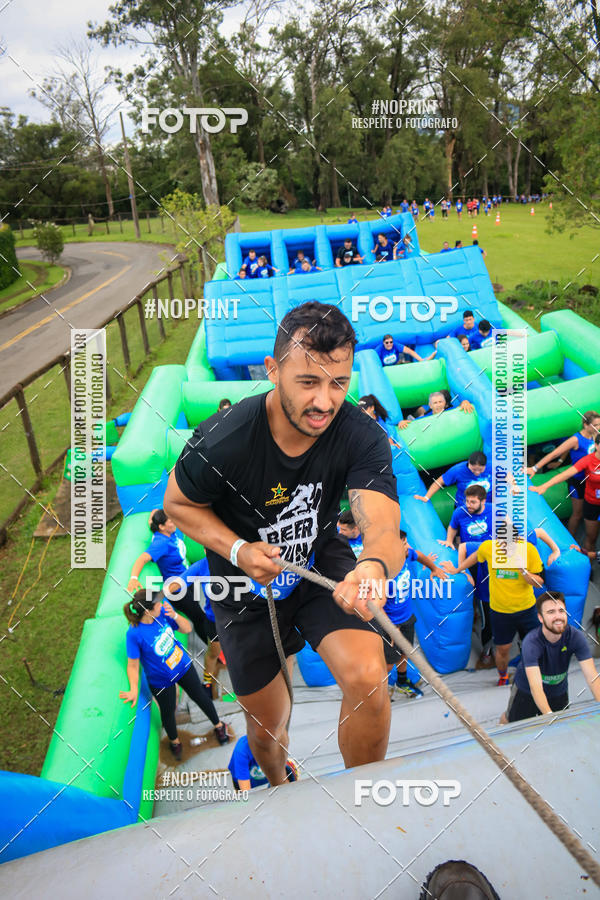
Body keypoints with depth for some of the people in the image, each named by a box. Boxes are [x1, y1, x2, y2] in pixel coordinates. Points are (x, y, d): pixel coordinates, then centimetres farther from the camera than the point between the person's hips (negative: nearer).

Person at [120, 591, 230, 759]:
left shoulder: (163, 612, -19)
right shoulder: (134, 634, -32)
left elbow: (187, 629, -10)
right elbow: (133, 665, -21)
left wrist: (174, 616, -27)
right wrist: (134, 690, -30)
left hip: (184, 666, 4)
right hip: (161, 681, -4)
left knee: (200, 697, 22)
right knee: (168, 712, 20)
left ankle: (218, 726, 50)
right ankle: (174, 741, 53)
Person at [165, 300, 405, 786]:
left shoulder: (363, 437, -25)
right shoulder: (221, 442, -29)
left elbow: (385, 530, -37)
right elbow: (178, 502, -10)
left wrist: (375, 565, -61)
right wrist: (238, 549, -25)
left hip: (322, 563, 1)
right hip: (248, 585, 0)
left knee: (368, 678, -24)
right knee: (268, 725, 13)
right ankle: (280, 787, 54)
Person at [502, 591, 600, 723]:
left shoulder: (576, 636, -24)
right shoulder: (531, 642, -35)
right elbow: (536, 686, -43)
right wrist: (549, 715, -58)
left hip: (559, 692, 3)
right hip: (526, 691, -2)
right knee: (512, 721, 17)